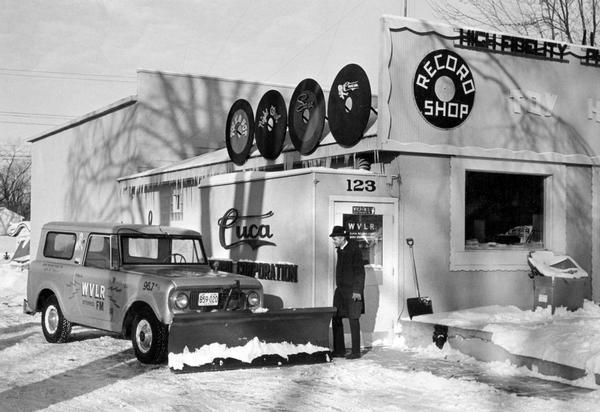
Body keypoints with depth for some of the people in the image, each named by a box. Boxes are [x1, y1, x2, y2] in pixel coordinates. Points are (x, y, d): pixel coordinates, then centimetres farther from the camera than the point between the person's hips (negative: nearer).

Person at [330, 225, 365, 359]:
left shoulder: (354, 249, -12)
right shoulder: (340, 249, 11)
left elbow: (360, 271, -14)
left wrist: (357, 290, -17)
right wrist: (338, 284, 17)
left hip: (352, 290, -8)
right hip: (341, 289, 8)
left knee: (353, 319, -3)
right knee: (336, 318, 4)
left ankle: (356, 351, 4)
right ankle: (339, 350, 11)